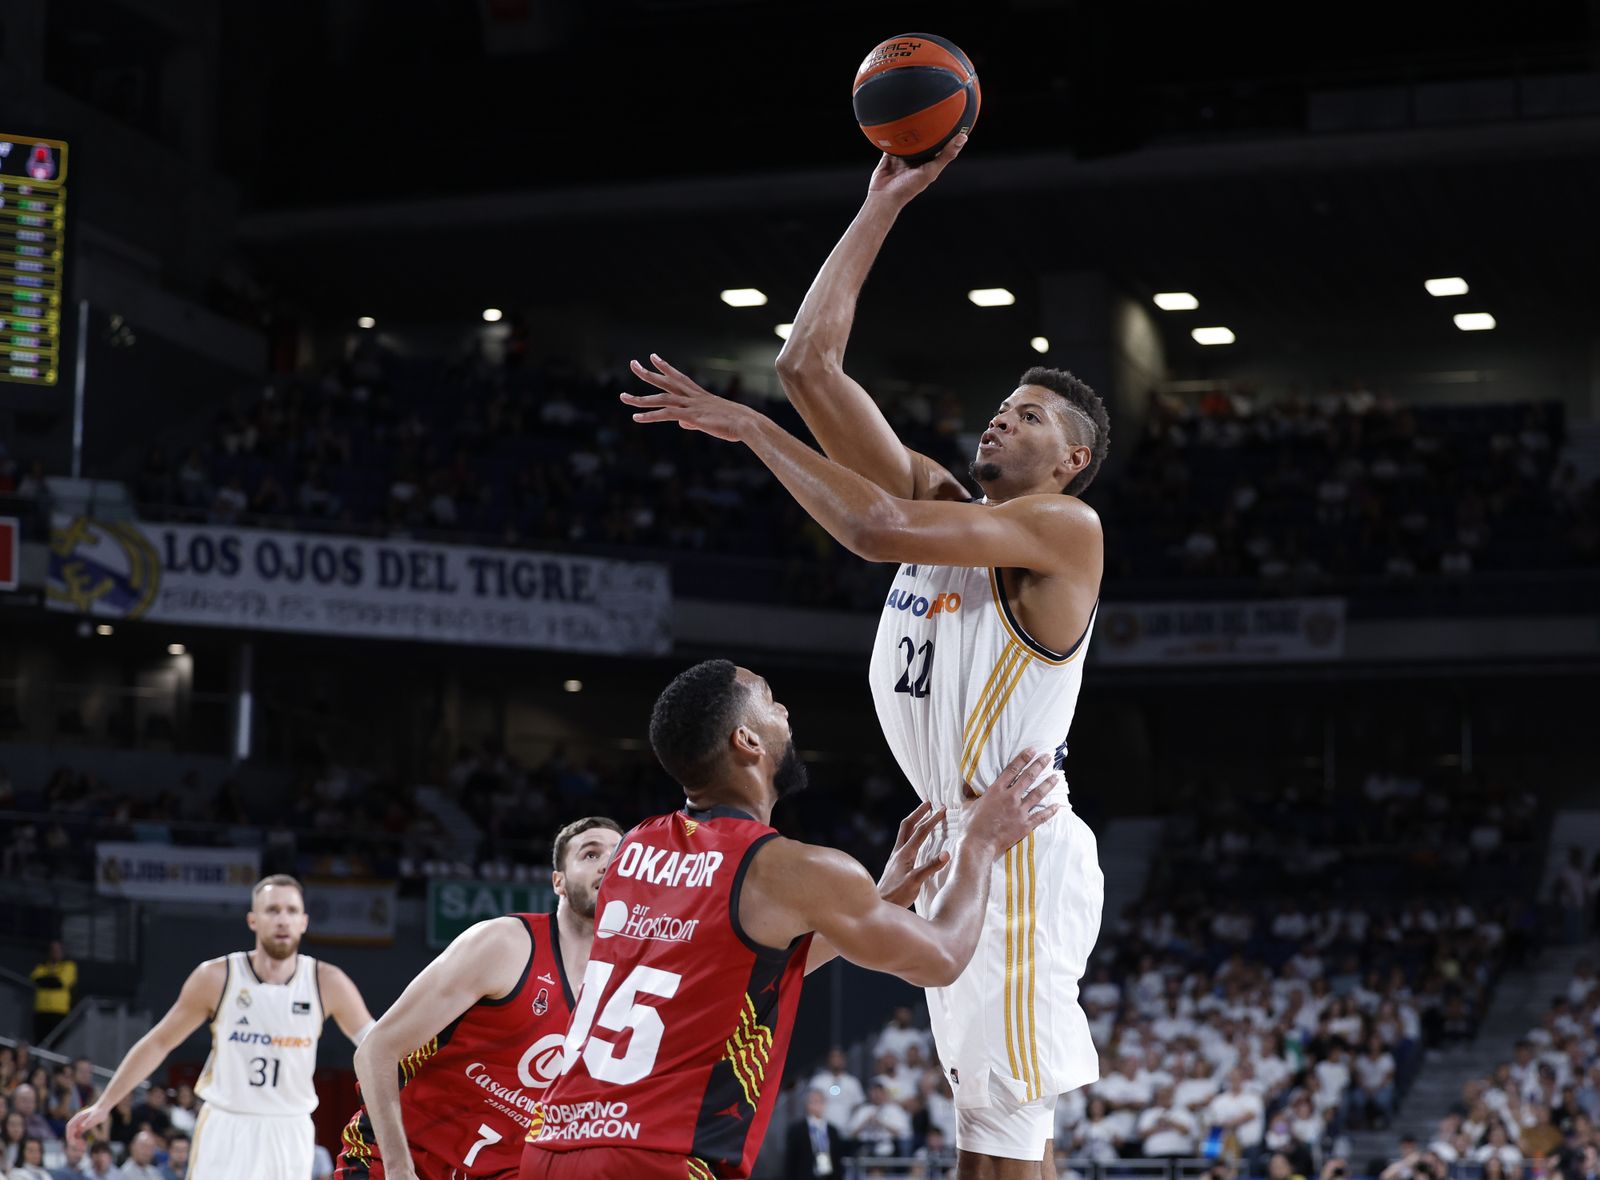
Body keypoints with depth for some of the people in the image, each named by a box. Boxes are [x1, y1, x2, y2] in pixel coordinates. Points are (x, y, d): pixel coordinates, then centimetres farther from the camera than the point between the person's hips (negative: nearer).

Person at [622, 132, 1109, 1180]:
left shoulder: (1066, 527, -8)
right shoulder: (941, 502, 14)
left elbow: (875, 527, -22)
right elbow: (811, 363, 9)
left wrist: (750, 427, -12)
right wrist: (883, 205, 9)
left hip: (1018, 849, -9)